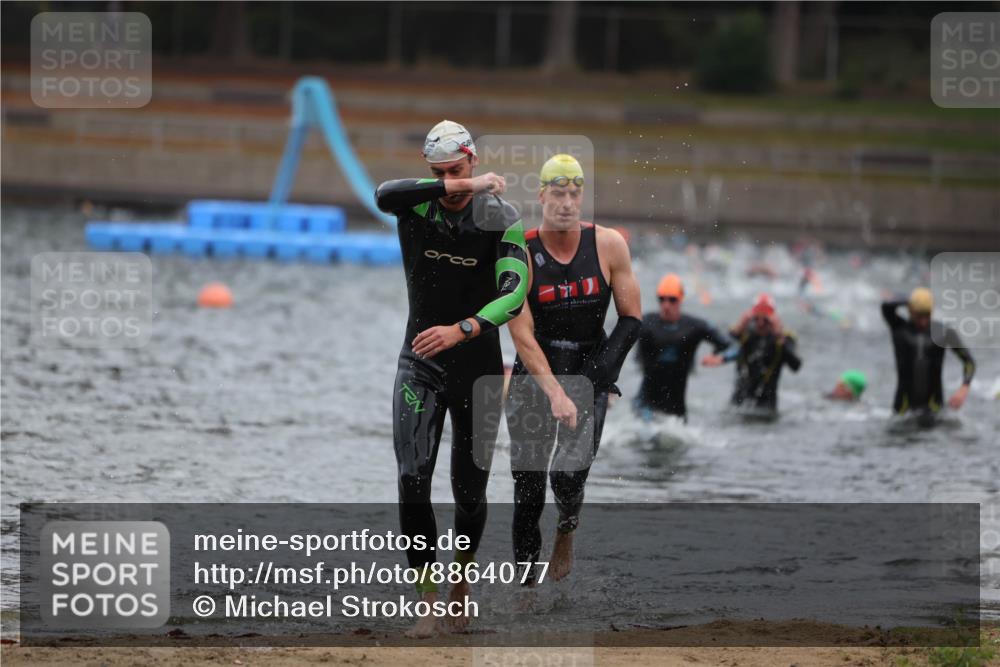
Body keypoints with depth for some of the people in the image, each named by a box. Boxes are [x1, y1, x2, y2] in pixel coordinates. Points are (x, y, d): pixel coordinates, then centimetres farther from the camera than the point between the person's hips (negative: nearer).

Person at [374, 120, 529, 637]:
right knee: (412, 481, -14)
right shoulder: (416, 205, -6)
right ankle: (428, 606, -13)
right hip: (420, 365, 0)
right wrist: (464, 186, -38)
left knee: (470, 490, 7)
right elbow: (385, 195, -32)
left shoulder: (501, 219, -10)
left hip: (478, 366, 0)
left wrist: (462, 329, -40)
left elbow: (514, 295, -23)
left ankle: (462, 582, 34)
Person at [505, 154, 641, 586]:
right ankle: (527, 585, 7)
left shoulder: (608, 246, -4)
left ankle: (566, 532, 17)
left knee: (568, 475, -17)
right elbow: (522, 335, -13)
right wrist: (555, 393, -24)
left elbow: (630, 319, 3)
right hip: (533, 376, 0)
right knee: (528, 489, -5)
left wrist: (600, 377, -10)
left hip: (589, 375, 0)